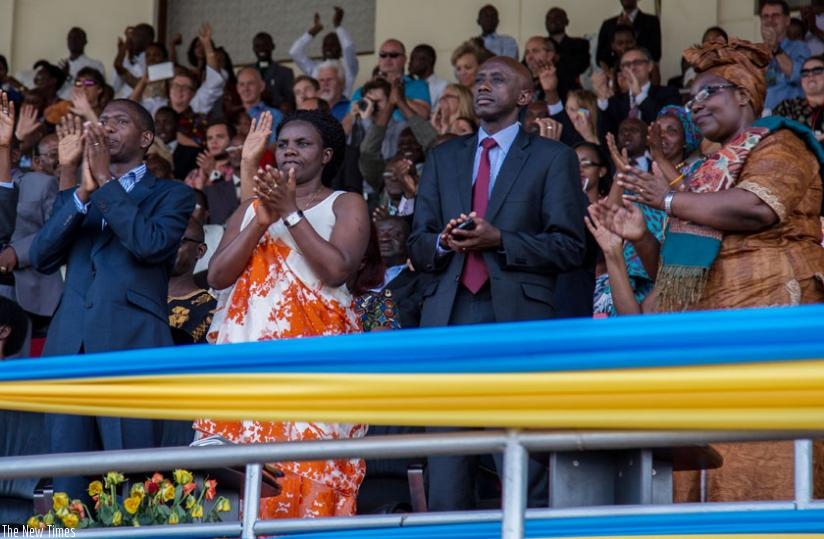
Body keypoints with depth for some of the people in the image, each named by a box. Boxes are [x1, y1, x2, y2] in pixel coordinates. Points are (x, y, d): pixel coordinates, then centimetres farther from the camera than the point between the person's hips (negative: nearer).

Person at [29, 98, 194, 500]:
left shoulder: (171, 194, 10)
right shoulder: (71, 199, 23)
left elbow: (152, 244, -10)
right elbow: (41, 257, 6)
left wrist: (106, 182, -7)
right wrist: (84, 192, -3)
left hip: (131, 345, -4)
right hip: (69, 346, 4)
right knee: (66, 481, 1)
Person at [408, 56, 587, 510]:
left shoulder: (553, 158, 8)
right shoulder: (443, 157, 21)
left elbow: (569, 248, 0)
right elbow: (417, 246, 18)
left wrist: (499, 240, -11)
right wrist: (443, 241, -5)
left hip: (518, 317, -4)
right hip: (449, 316, 4)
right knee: (445, 450, -1)